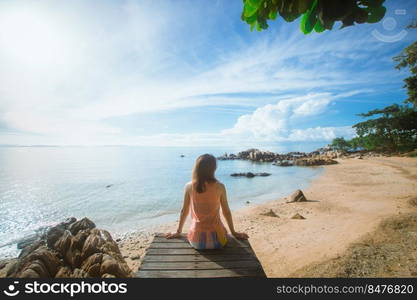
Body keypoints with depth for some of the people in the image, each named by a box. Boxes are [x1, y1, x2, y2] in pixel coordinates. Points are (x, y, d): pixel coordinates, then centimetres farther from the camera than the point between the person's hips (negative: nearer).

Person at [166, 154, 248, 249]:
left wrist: (178, 232, 16)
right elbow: (226, 212, -3)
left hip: (196, 240, 2)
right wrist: (233, 232, 13)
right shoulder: (220, 187, -13)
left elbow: (184, 211, 1)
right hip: (216, 239, -2)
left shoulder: (189, 186, -10)